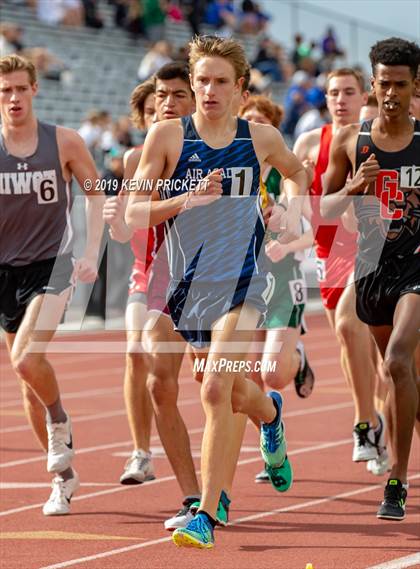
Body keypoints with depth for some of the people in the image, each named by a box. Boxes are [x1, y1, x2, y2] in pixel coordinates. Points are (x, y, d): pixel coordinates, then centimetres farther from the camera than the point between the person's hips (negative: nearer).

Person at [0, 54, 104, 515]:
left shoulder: (63, 143, -5)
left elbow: (96, 193, 6)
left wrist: (91, 254, -4)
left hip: (51, 265, -3)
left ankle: (60, 424, 4)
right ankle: (63, 473, 23)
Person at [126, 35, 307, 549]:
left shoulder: (262, 138, 2)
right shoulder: (167, 135, -4)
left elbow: (295, 171, 25)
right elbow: (133, 212, -6)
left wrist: (294, 208, 6)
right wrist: (190, 199, -20)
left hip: (241, 281, -2)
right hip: (189, 282, 2)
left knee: (215, 392, -18)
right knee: (237, 394, 17)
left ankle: (206, 514, -13)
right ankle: (272, 415, 53)